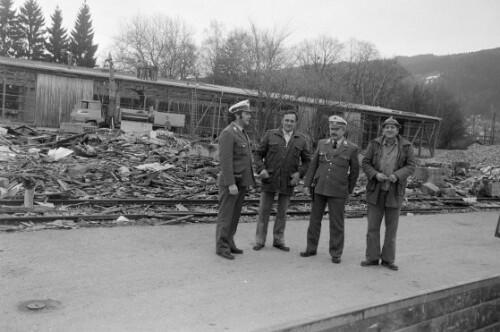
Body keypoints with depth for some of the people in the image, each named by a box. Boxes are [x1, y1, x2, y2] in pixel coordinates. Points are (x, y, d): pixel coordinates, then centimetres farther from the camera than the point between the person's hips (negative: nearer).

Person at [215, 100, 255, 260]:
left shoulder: (241, 133, 14)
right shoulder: (227, 133, -16)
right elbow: (225, 161, -21)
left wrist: (248, 180, 18)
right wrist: (231, 184, -25)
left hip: (241, 182, 9)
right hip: (230, 183, -9)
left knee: (234, 215, 13)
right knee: (225, 215, -1)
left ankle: (229, 243, 22)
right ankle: (221, 247, 7)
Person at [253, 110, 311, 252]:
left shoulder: (301, 139, 5)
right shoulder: (270, 134, 1)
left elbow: (307, 160, 9)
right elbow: (258, 154, 3)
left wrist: (299, 173, -7)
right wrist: (261, 169, -12)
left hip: (288, 181, 1)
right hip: (269, 179, -1)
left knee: (282, 212, 11)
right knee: (263, 210, 4)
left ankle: (278, 240, 24)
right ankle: (260, 240, 16)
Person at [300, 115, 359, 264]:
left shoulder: (352, 148, -1)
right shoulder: (322, 144, 7)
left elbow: (354, 171, 6)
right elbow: (313, 165, 8)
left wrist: (349, 190, 8)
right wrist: (307, 184, 3)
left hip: (338, 191, -3)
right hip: (319, 189, 3)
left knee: (336, 223, 3)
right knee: (314, 220, 10)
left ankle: (336, 254, 15)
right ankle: (311, 249, 23)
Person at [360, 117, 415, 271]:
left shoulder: (406, 146, -2)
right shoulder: (374, 144, -1)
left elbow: (411, 166, -3)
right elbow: (365, 163, -1)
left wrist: (397, 175, -20)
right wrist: (375, 174, -18)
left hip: (394, 192, 0)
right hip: (376, 190, 1)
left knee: (391, 227, 7)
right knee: (373, 225, 4)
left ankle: (388, 259, 18)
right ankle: (372, 257, 15)